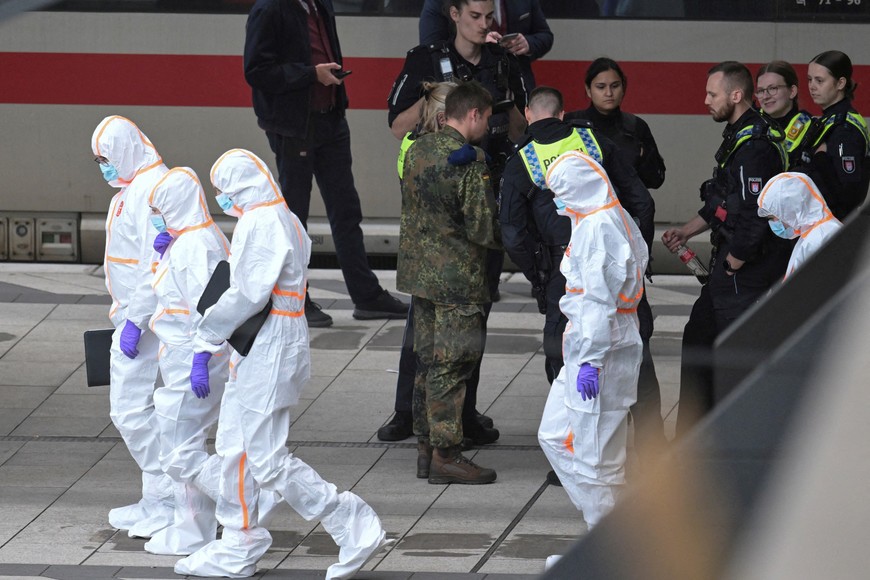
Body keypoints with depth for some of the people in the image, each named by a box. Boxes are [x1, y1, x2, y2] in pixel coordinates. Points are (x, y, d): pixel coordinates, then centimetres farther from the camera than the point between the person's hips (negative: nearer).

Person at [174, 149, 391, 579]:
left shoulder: (260, 224, -17)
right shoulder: (284, 220, 14)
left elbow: (247, 296, -23)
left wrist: (204, 344, -19)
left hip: (268, 351, -11)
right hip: (257, 353, 11)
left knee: (267, 460, -7)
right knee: (234, 449, 16)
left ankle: (354, 527, -5)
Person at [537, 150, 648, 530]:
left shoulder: (597, 228, -16)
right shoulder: (619, 221, 14)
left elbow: (600, 301, -21)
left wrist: (591, 360, -22)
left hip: (601, 349, -11)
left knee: (595, 449, -4)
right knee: (555, 435, 15)